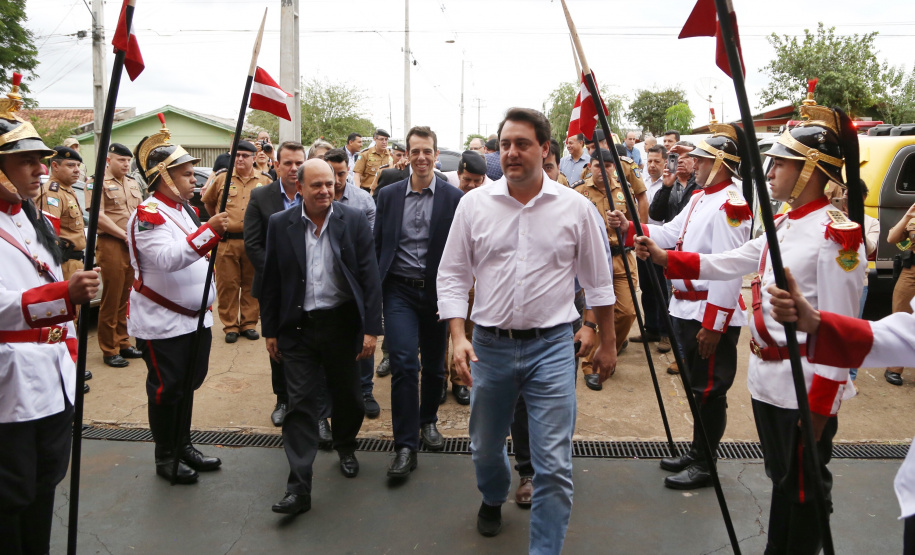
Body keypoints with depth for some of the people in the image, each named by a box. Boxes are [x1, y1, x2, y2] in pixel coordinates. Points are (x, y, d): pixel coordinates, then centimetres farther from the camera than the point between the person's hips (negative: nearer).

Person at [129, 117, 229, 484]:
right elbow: (168, 258, -32)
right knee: (166, 389, 3)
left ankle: (184, 446, 30)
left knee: (188, 384, 16)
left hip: (195, 318, 9)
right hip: (163, 323, -9)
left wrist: (206, 300, 24)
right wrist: (209, 231, -37)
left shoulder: (185, 210, 13)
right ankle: (165, 458, 17)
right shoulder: (147, 215, -16)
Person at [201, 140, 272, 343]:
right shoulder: (222, 179, 5)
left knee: (251, 284, 8)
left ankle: (249, 323, 18)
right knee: (227, 284, 3)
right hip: (227, 241, 0)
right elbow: (208, 201, 19)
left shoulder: (265, 181, 4)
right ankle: (230, 325, 13)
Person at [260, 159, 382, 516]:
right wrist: (270, 330, 5)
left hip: (342, 323, 0)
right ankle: (299, 487, 6)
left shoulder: (354, 221, -4)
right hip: (298, 326, 0)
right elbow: (271, 282, 5)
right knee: (300, 403, 0)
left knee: (347, 395, 15)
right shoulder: (280, 224, -1)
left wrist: (371, 329, -9)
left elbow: (370, 277, -5)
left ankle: (345, 447, 45)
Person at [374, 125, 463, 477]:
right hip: (400, 289, 0)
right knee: (404, 363, -10)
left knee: (434, 365, 13)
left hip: (437, 291, 0)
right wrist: (374, 290, 0)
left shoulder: (453, 198, -1)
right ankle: (405, 446, -2)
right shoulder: (389, 195, 5)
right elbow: (377, 245, 7)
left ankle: (428, 419, 39)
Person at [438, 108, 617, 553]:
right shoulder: (474, 204, 0)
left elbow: (598, 281, 7)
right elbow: (452, 275, 2)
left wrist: (607, 344, 11)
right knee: (485, 448, 21)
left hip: (551, 347, -2)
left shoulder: (576, 208, -2)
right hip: (489, 345, 2)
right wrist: (458, 336, -9)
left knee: (554, 465, -2)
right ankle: (493, 499, 53)